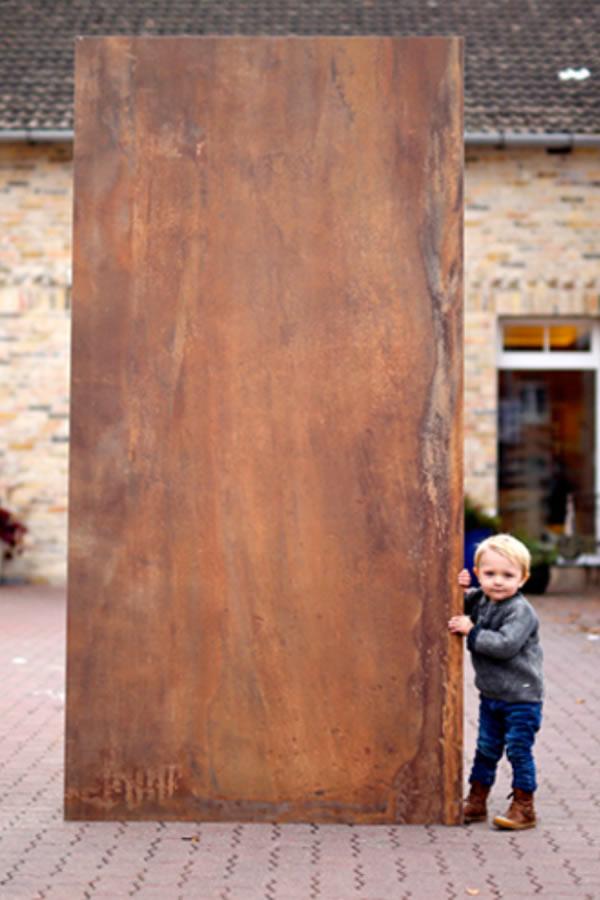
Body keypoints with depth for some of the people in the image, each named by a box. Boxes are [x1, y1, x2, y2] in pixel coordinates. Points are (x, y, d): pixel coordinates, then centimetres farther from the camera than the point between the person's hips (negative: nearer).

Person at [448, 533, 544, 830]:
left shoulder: (520, 611, -21)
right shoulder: (480, 600, 2)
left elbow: (505, 645, -31)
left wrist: (471, 631, -26)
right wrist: (462, 592, -4)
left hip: (521, 698, -7)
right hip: (490, 694, 7)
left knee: (519, 750, -1)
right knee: (486, 749, 15)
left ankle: (523, 808, 10)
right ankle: (476, 802, 25)